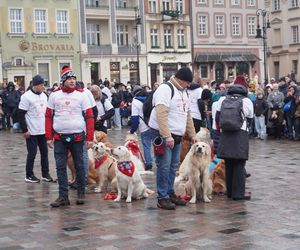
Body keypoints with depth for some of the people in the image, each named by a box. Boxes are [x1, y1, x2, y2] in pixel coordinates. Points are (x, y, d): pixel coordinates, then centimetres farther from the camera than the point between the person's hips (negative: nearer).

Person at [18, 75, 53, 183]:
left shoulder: (44, 95, 9)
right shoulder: (26, 96, -13)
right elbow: (21, 114, -13)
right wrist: (24, 130, -14)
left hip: (44, 130, 7)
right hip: (32, 132, -6)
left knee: (44, 152, 10)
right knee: (32, 153, 1)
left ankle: (45, 174, 20)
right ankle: (29, 176, 14)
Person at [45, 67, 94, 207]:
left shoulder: (81, 96, 0)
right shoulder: (54, 96, 5)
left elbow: (89, 117, -2)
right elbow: (49, 117, 7)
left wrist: (90, 138, -7)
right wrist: (49, 137, 0)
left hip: (77, 137, -2)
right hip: (59, 138, 2)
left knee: (79, 166, 7)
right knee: (60, 167, 2)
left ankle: (81, 193, 21)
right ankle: (63, 196, 7)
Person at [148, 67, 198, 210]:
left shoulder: (183, 92, 15)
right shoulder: (165, 89, -14)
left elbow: (187, 115, 22)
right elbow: (161, 114, -23)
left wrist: (192, 134, 18)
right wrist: (167, 136, -28)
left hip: (176, 135, 9)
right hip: (162, 134, -9)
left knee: (173, 166, 12)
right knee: (164, 166, -8)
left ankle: (170, 193, 23)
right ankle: (162, 198, -1)